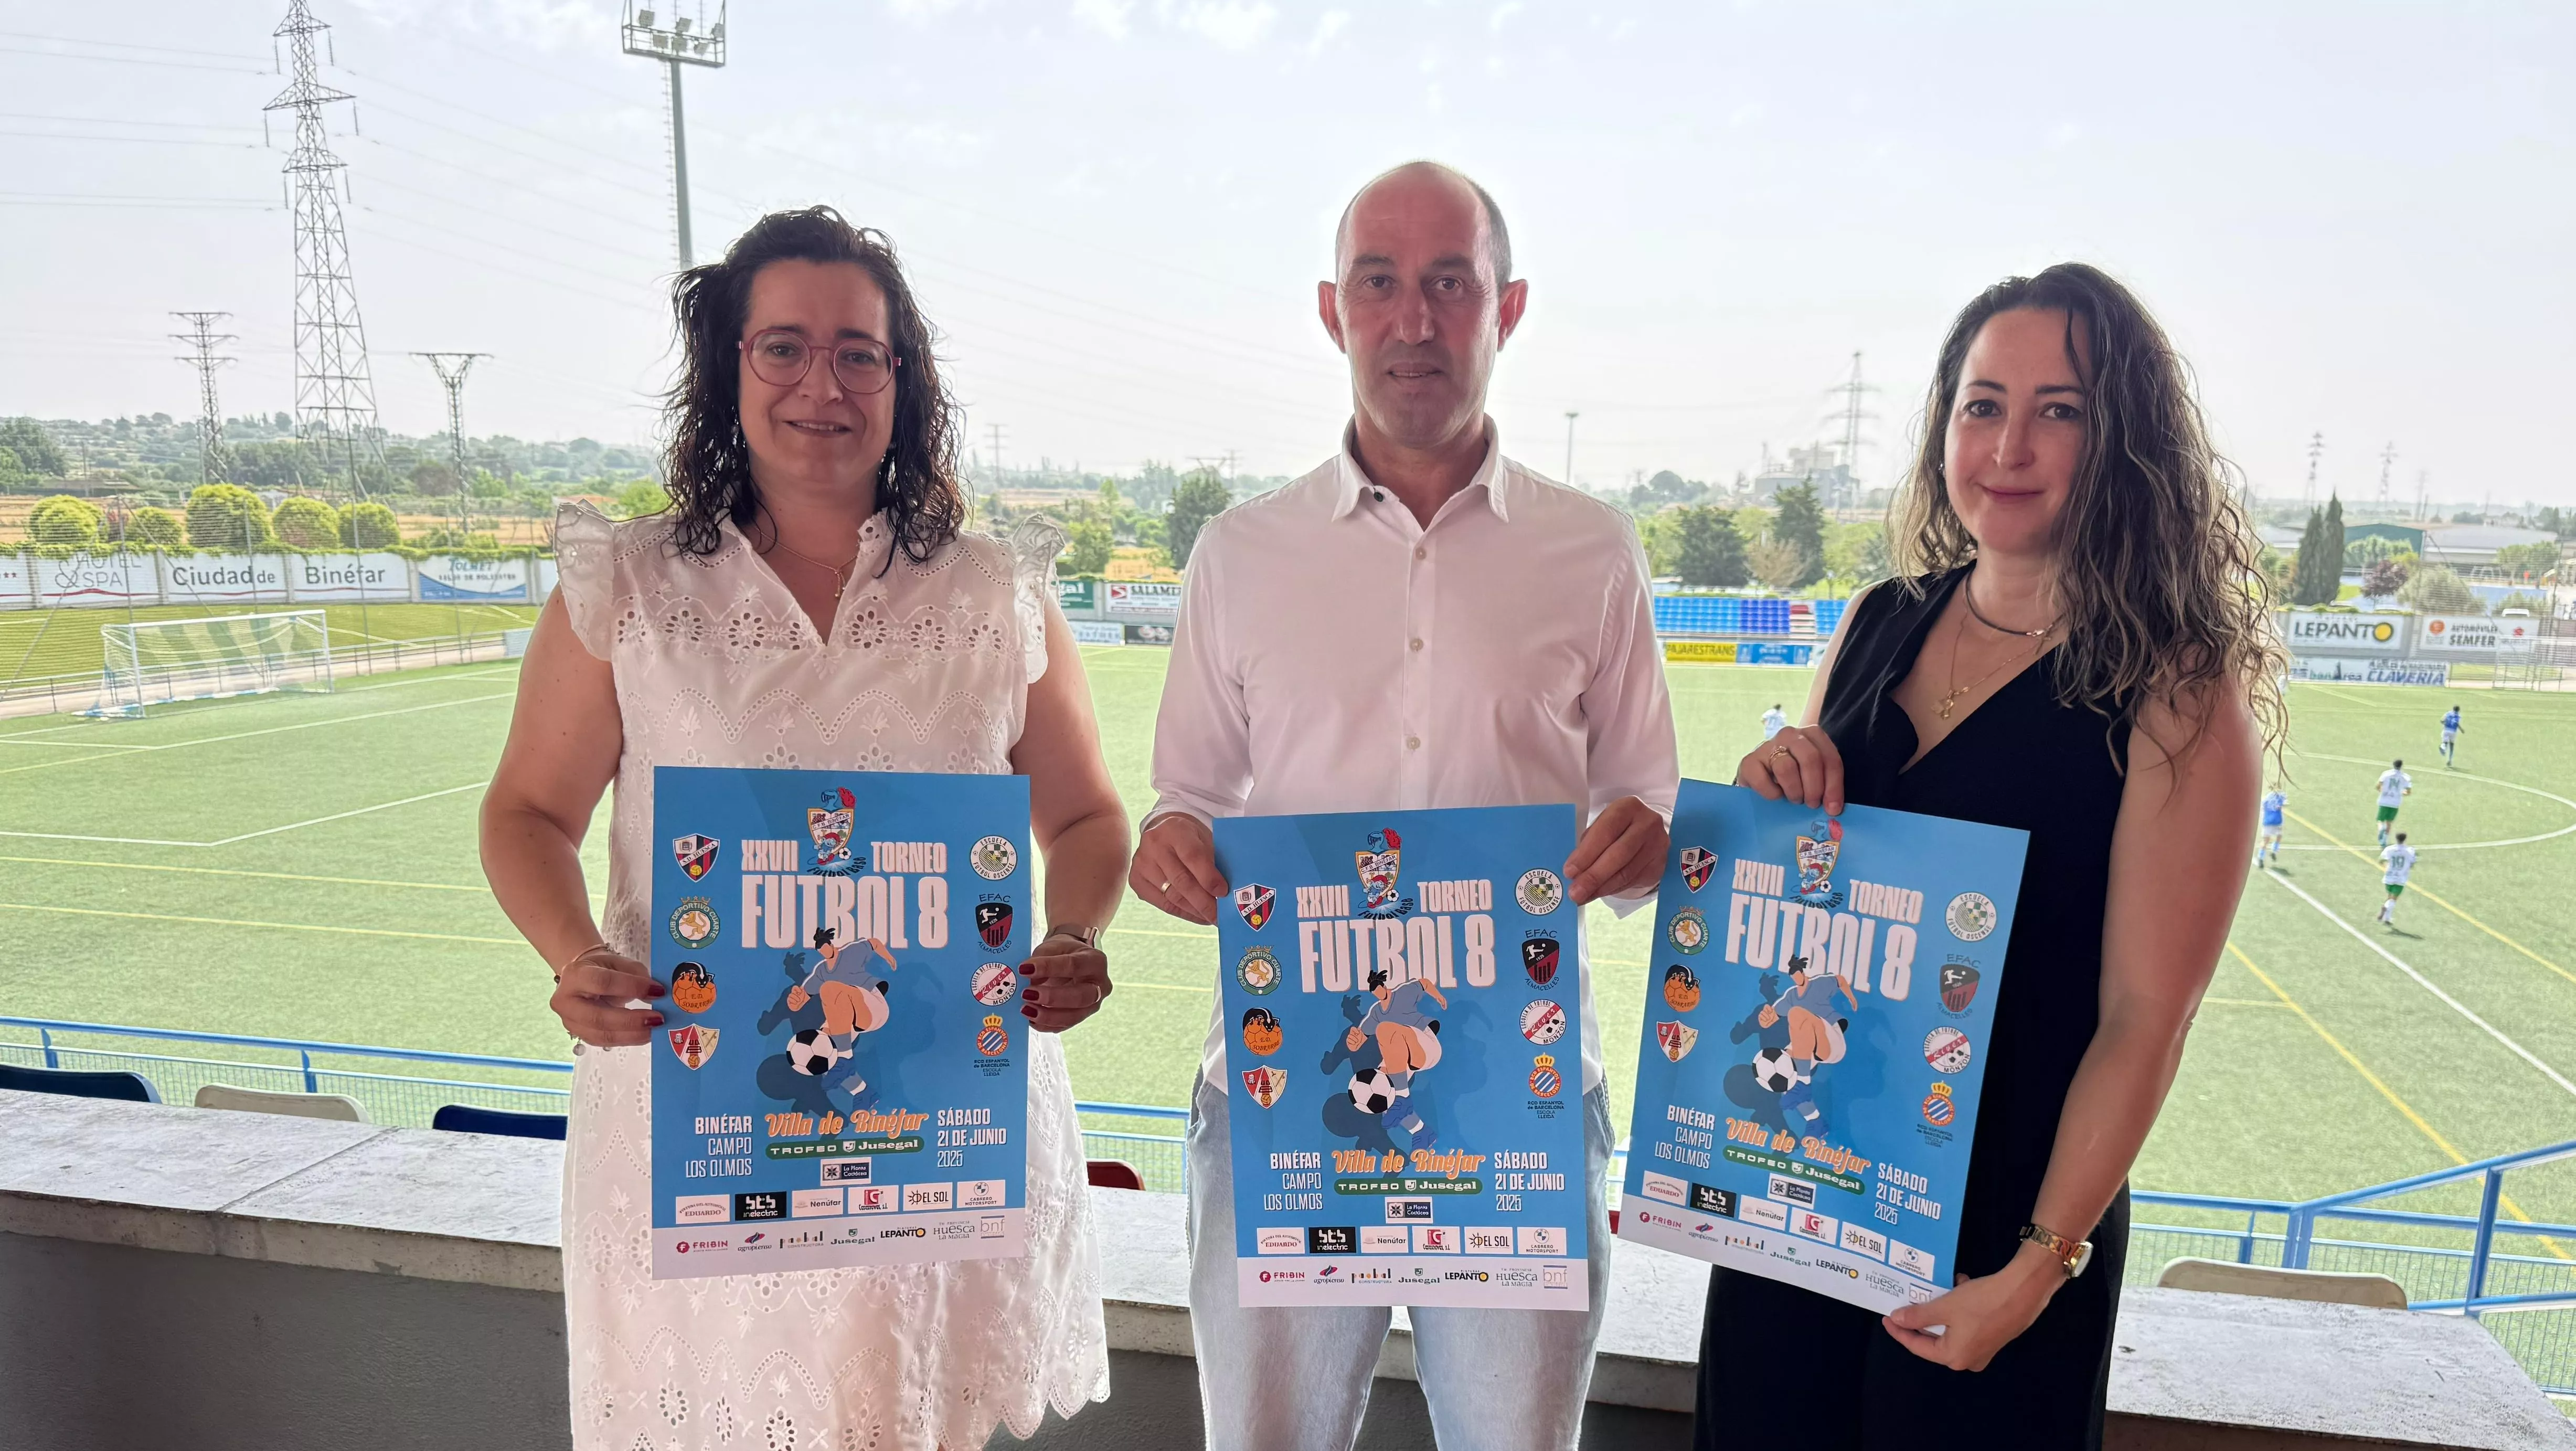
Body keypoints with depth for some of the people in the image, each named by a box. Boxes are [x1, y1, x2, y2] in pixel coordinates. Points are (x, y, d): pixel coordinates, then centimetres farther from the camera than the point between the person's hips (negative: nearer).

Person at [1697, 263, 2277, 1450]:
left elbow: (2145, 1018, -14)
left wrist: (2039, 1267, -14)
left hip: (1992, 1215, -5)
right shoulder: (1879, 625, 1)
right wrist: (1772, 795, -10)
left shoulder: (2178, 692, -14)